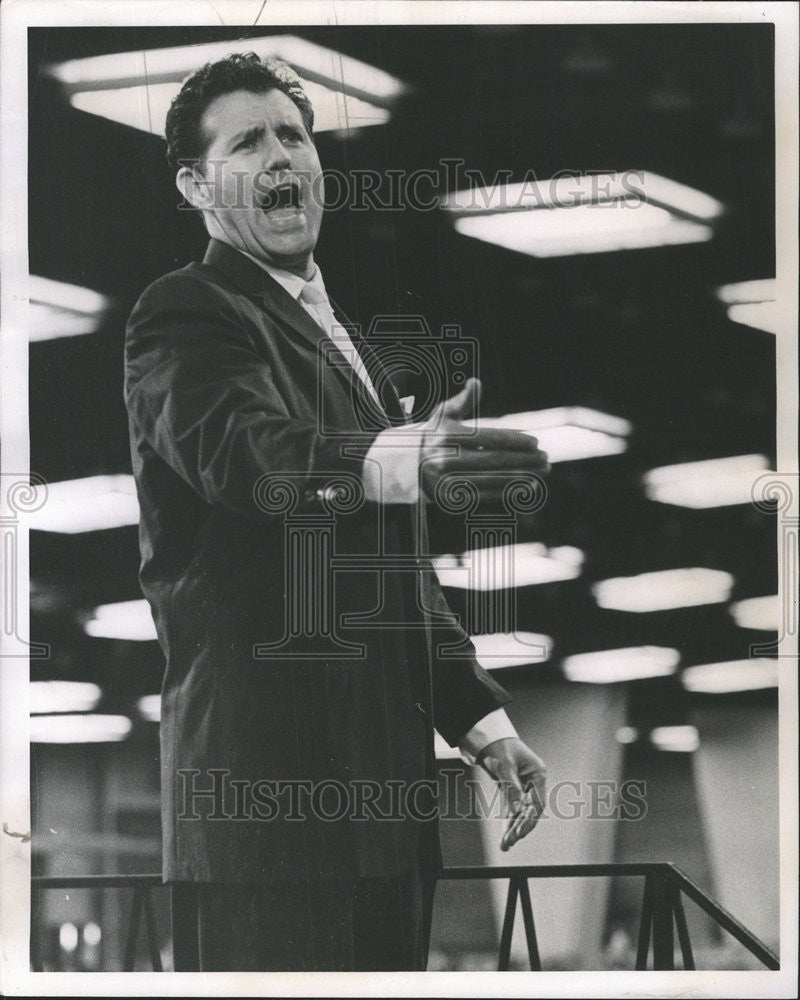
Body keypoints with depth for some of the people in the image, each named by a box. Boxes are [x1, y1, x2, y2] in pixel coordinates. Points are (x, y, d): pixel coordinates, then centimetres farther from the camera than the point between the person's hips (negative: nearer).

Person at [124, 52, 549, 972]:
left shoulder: (336, 335, 24)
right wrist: (402, 460, -45)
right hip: (268, 777, -8)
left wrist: (480, 721, 19)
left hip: (379, 782, 8)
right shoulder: (186, 315, -4)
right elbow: (247, 448, -26)